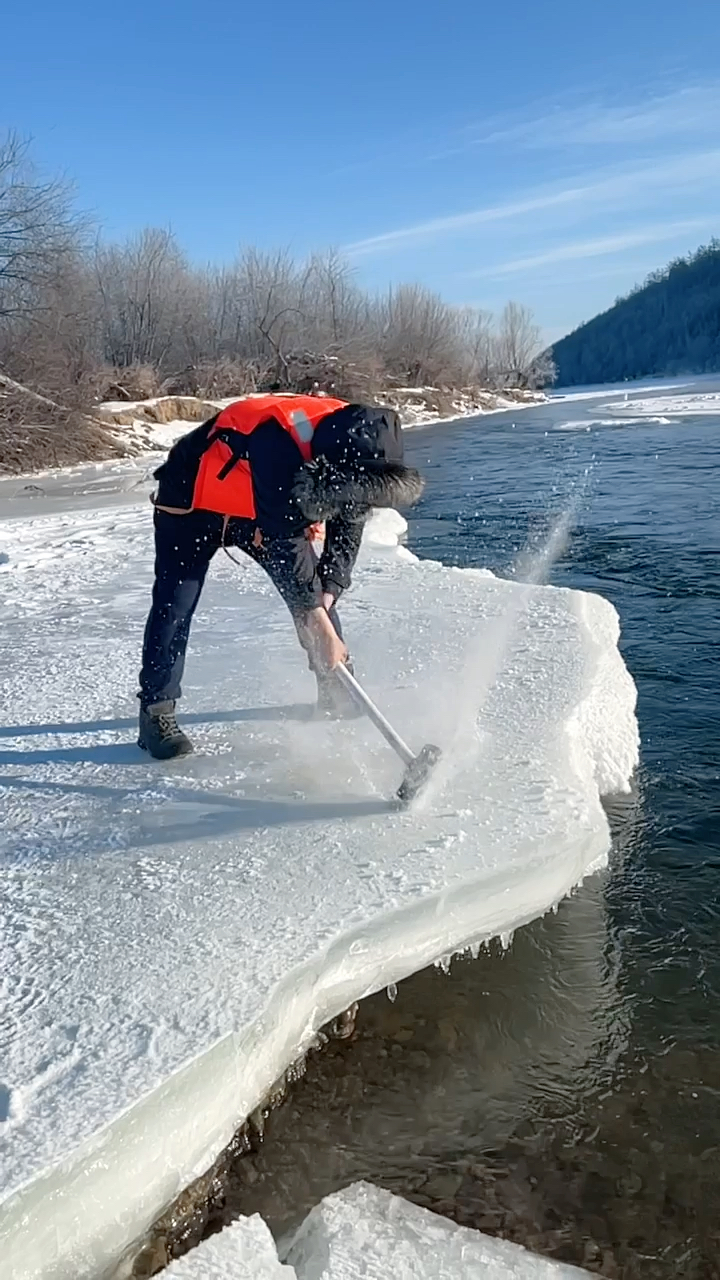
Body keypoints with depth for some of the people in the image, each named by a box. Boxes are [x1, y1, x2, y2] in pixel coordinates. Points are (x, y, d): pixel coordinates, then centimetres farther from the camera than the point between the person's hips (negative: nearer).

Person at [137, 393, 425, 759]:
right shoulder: (279, 445, -43)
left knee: (317, 594, 0)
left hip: (268, 506, 6)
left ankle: (338, 694, 13)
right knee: (176, 602, -12)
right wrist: (321, 628, -36)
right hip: (195, 498, -6)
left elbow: (347, 531, -10)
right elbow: (285, 544, -40)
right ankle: (157, 711, -1)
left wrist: (327, 593, -22)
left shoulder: (357, 449, -21)